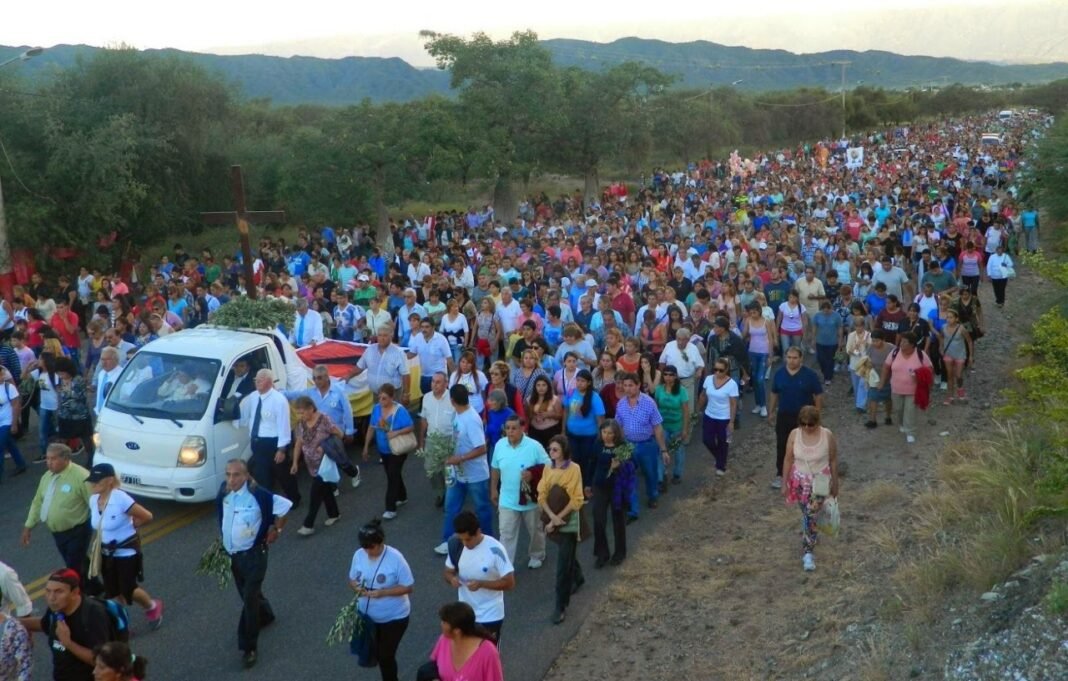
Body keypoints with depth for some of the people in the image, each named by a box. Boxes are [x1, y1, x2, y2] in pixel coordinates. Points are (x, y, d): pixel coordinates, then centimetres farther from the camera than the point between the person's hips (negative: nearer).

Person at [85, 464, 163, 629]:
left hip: (126, 552, -6)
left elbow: (147, 517, -22)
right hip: (107, 553, 6)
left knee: (128, 590, 3)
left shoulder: (120, 498, -27)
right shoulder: (93, 500, -4)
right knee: (113, 593, 10)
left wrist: (131, 526, -7)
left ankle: (153, 606, 31)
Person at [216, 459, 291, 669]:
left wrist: (276, 530, -5)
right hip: (232, 553, 6)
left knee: (250, 599, -4)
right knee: (247, 594, 24)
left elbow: (284, 505, -15)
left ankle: (249, 647, 6)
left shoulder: (258, 494, -26)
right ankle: (264, 616, 53)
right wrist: (224, 540, 14)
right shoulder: (224, 491, -7)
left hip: (253, 554, -6)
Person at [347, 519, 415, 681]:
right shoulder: (358, 555, -9)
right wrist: (357, 588, -19)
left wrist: (383, 592, -29)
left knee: (386, 655, 0)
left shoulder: (395, 558, -23)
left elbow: (408, 587, -18)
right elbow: (352, 579, 4)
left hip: (394, 617, -5)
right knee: (376, 653, 19)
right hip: (368, 615, 5)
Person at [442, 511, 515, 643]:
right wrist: (452, 578, -18)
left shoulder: (494, 550, -22)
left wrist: (481, 583, -29)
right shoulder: (456, 546, -8)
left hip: (490, 616, -5)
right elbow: (448, 572, 6)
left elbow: (509, 583, -18)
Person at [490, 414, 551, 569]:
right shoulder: (500, 445, -6)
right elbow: (495, 468, 8)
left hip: (531, 499, -1)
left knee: (535, 530, 19)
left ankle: (536, 556, 44)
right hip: (507, 500, 2)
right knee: (506, 534, 1)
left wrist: (533, 474, -26)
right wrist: (494, 489, 12)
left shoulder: (534, 446, -17)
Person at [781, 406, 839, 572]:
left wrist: (835, 484, 3)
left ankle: (807, 552, -1)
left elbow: (833, 460, -4)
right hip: (800, 481, 2)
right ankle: (812, 535, 46)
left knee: (811, 515, -10)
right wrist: (785, 483, 1)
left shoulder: (827, 436, -16)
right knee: (807, 514, 18)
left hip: (820, 482, -2)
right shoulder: (794, 435, -12)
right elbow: (789, 460, -2)